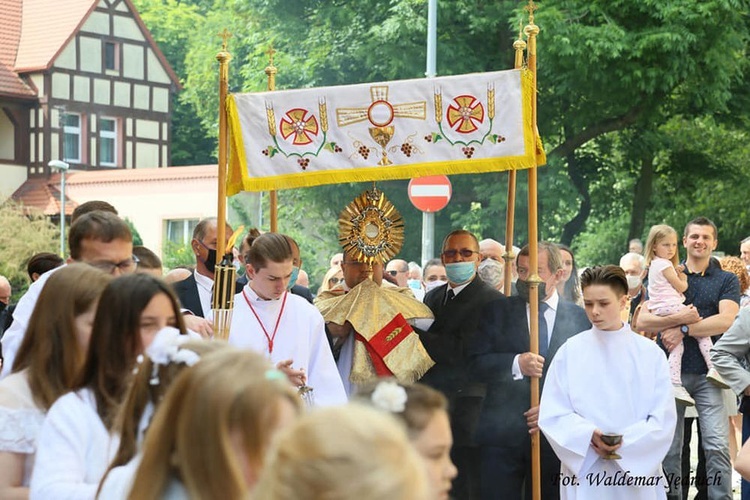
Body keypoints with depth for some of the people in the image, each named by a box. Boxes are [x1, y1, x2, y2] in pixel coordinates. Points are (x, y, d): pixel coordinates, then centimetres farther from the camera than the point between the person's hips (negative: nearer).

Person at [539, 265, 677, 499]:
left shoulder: (650, 353, 2)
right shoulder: (570, 352, 1)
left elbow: (663, 418, -2)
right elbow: (553, 414, -2)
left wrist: (625, 442, -16)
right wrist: (589, 435, -18)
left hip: (638, 472, 0)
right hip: (585, 473, 0)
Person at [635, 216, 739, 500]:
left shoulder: (726, 280, 8)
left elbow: (725, 321, -8)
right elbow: (642, 322, 0)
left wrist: (684, 330, -13)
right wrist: (679, 318, -15)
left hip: (708, 373, -1)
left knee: (717, 446, -9)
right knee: (669, 447, 6)